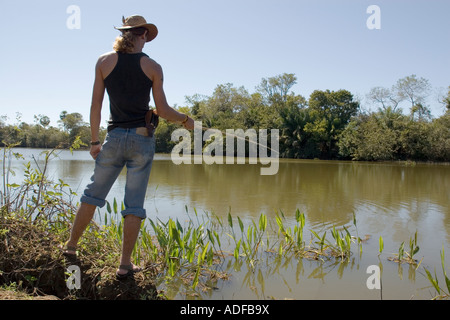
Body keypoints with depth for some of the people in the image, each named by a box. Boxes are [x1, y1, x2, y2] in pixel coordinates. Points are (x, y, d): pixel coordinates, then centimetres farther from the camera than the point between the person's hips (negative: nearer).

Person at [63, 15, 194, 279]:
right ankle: (125, 265, 8)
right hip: (142, 138, -2)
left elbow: (96, 105, 2)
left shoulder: (104, 61, 3)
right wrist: (185, 120, 15)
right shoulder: (153, 67, -1)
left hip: (115, 137, 2)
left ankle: (71, 246, 29)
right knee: (134, 203, 3)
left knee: (94, 193, 17)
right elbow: (163, 111, -2)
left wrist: (94, 140, 9)